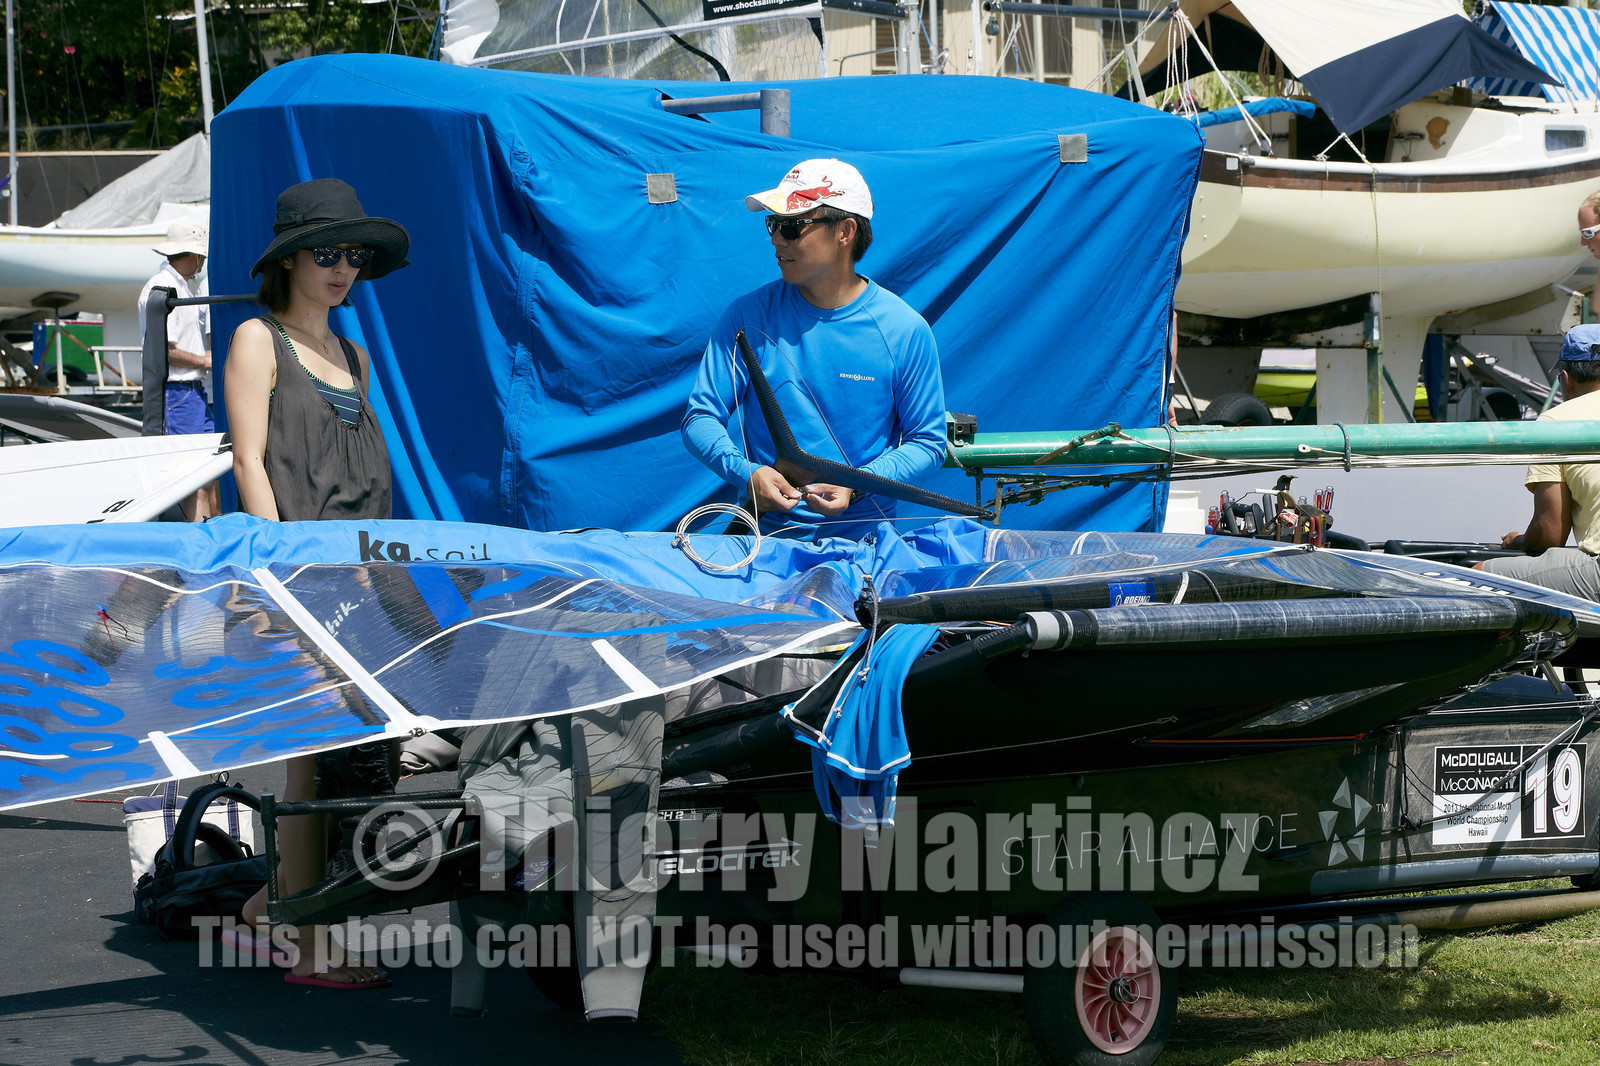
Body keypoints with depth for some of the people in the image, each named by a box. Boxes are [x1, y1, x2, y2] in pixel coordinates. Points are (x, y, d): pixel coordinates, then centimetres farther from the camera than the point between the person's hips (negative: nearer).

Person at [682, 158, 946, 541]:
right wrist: (746, 472, -17)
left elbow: (927, 442, 4)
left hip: (865, 534, 0)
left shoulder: (905, 330, -1)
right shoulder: (748, 316, 2)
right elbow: (701, 418, 4)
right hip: (767, 527, 1)